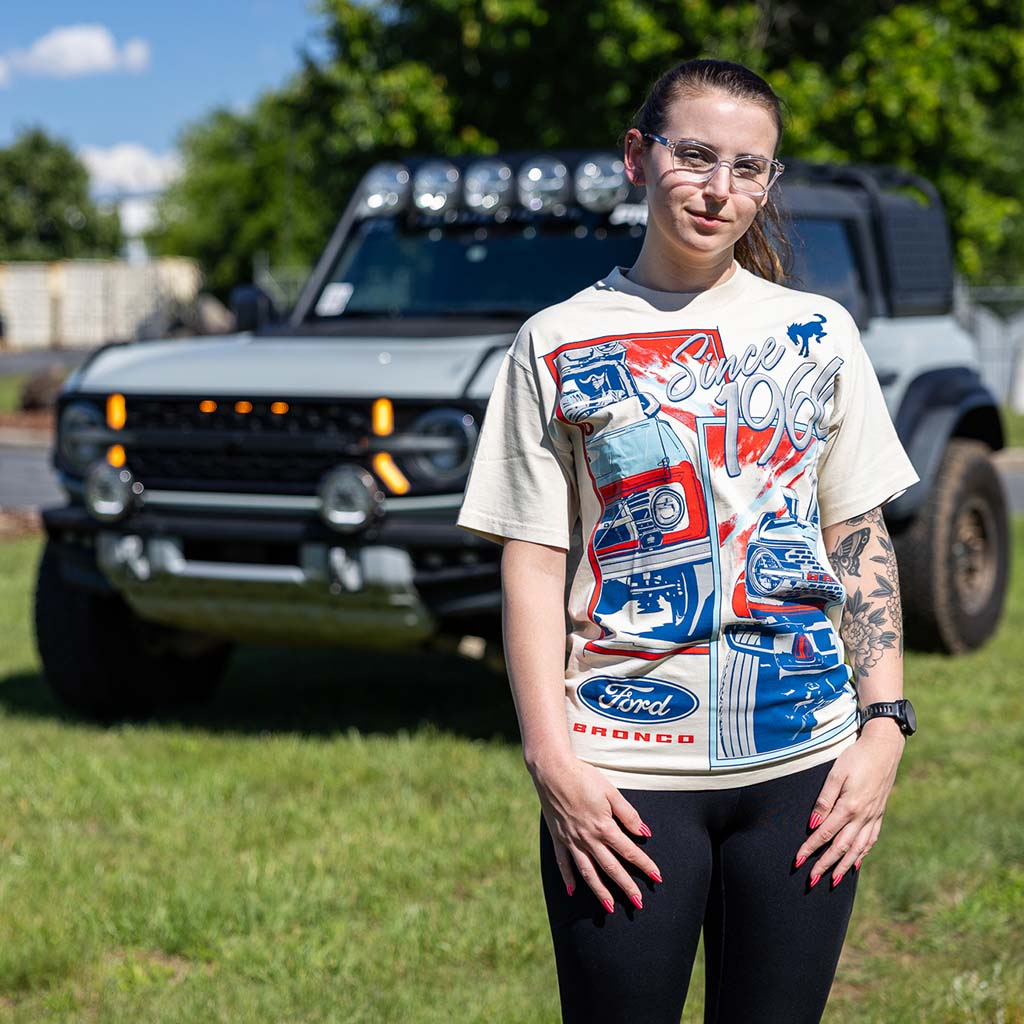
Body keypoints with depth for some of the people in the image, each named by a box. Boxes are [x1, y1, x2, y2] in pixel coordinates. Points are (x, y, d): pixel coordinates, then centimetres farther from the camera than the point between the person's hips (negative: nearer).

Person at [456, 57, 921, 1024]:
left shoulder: (818, 333, 9)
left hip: (805, 762, 2)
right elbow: (532, 563, 0)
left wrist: (884, 725, -1)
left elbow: (862, 543, 9)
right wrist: (552, 761, -9)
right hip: (626, 773, -2)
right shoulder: (558, 344, 3)